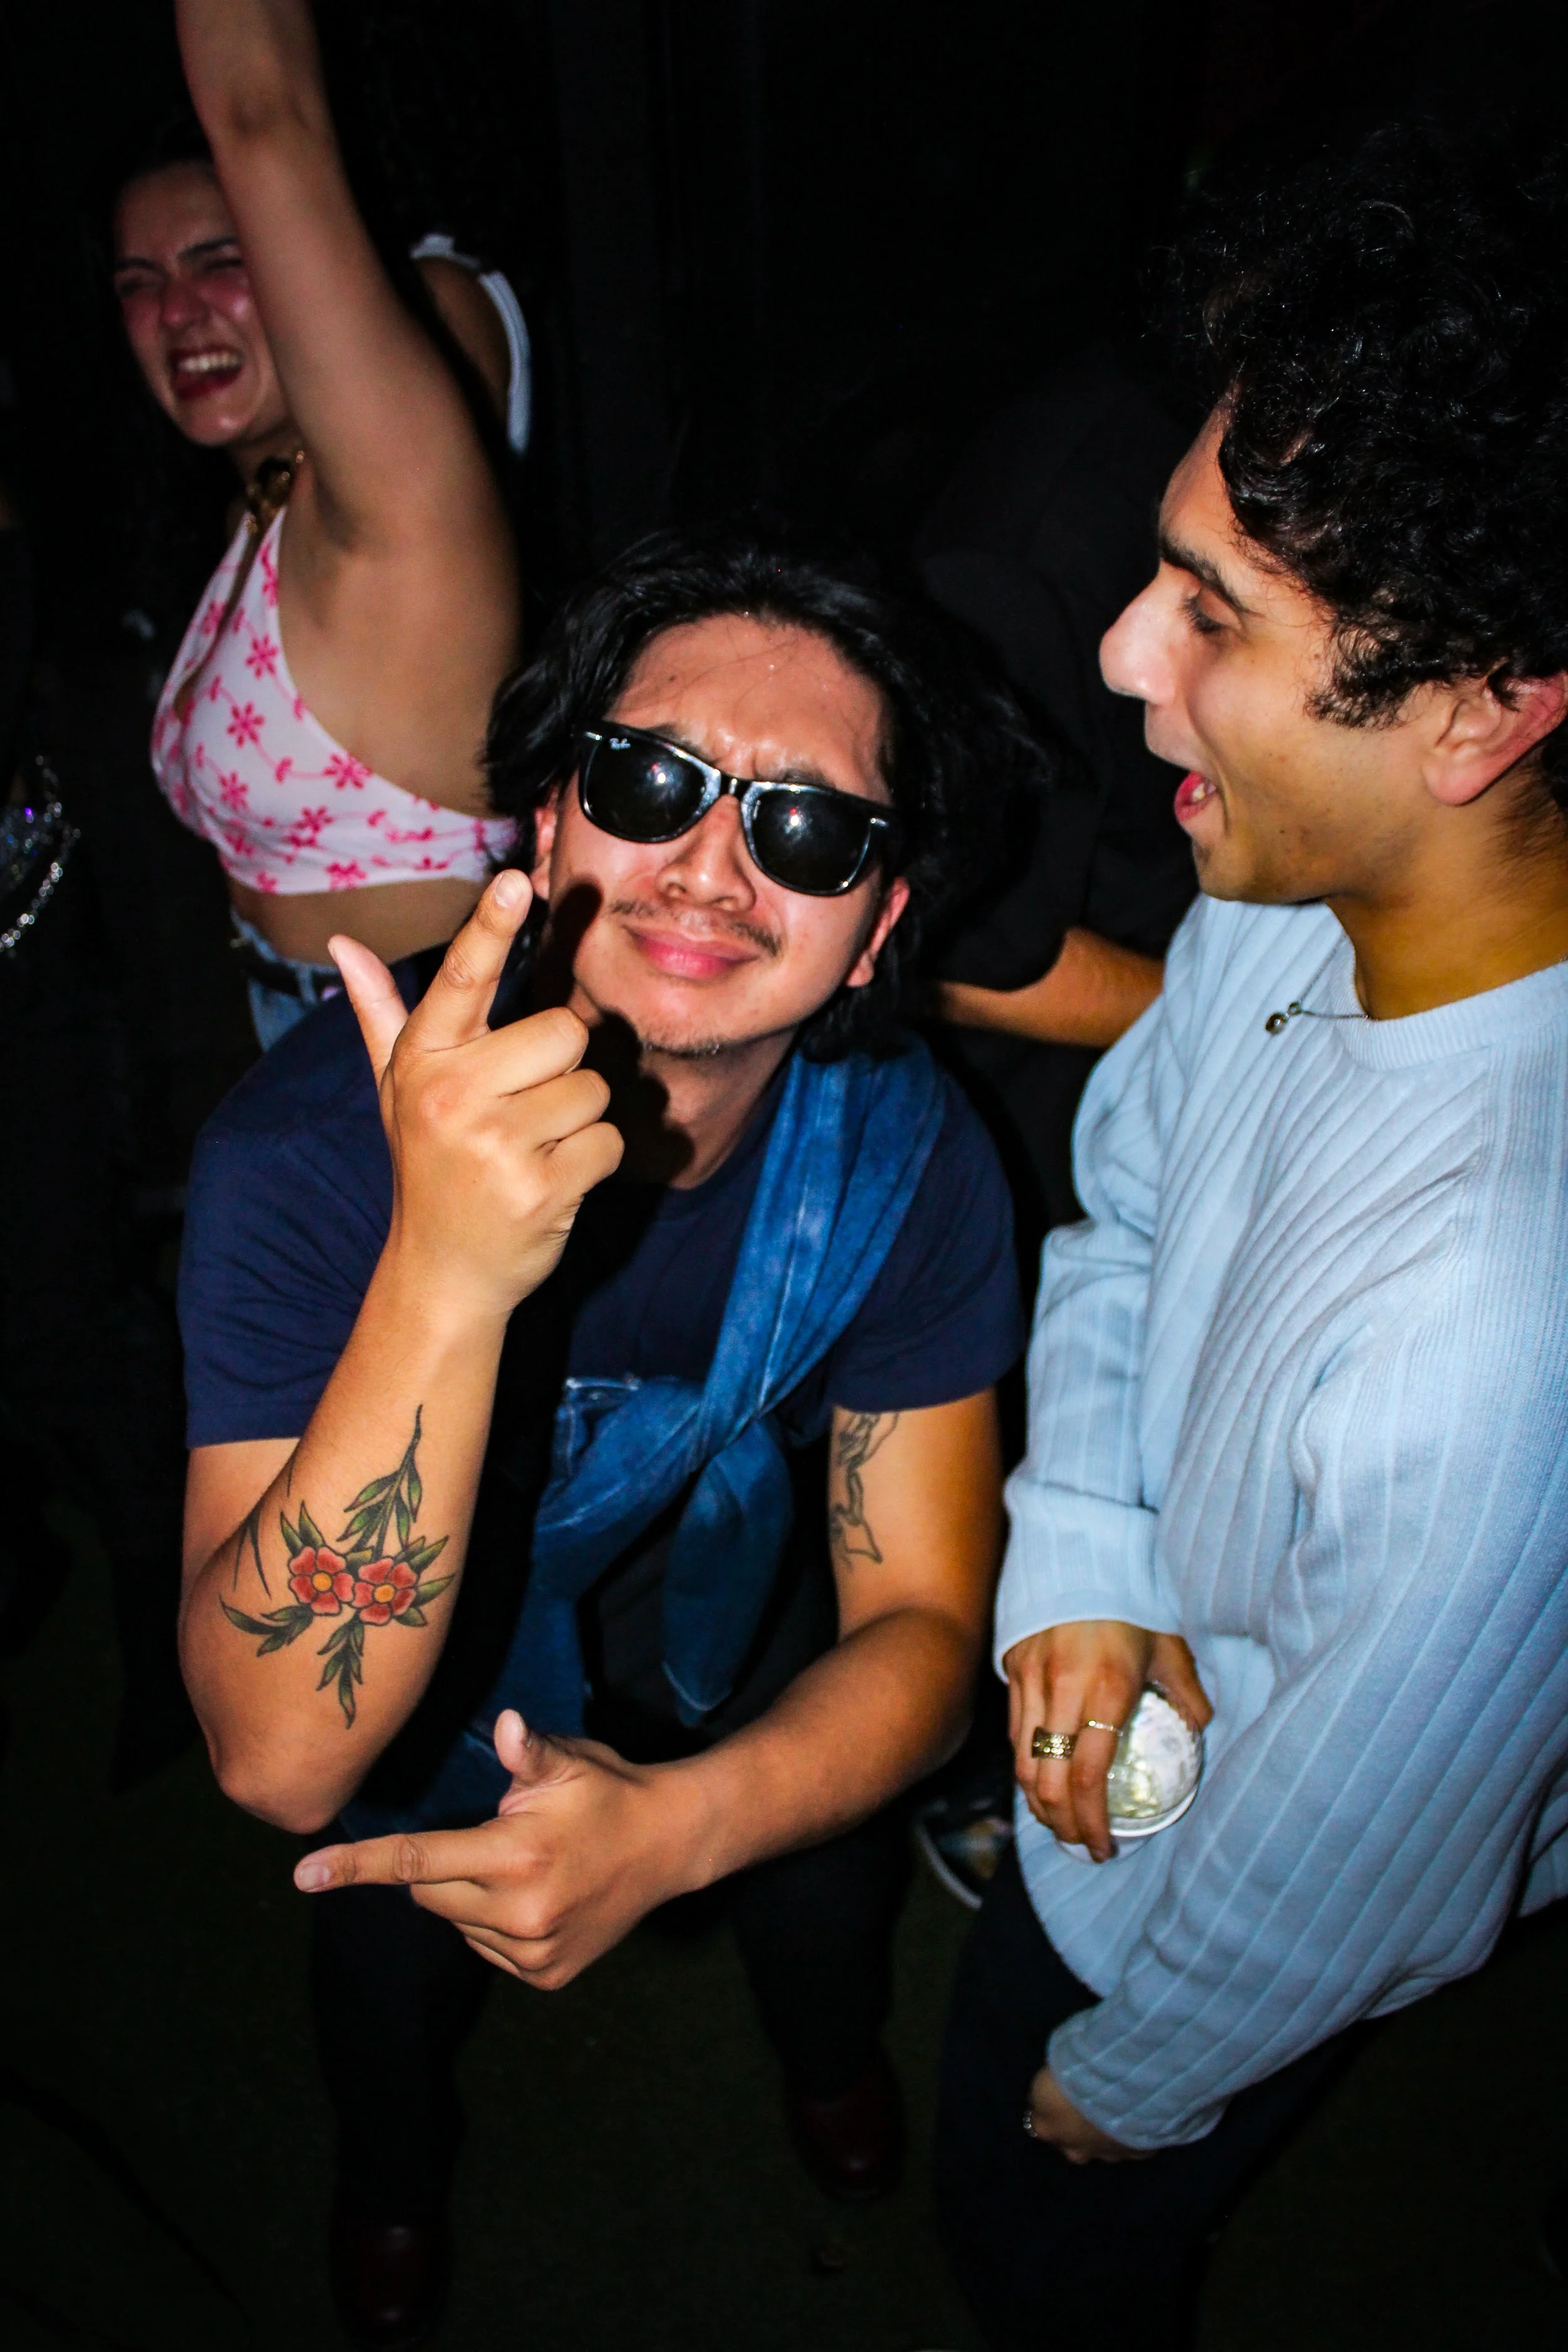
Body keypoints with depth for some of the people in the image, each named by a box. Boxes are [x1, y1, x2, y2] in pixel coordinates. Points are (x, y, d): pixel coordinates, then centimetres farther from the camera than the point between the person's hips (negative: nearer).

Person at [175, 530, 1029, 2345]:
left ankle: (825, 2052, 61)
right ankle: (393, 2162, 59)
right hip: (418, 1634, -1)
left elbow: (920, 1619, -21)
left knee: (833, 1859, 19)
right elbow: (283, 1760, -44)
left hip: (723, 1535, 2)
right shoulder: (313, 1141, -39)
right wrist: (448, 1277, -60)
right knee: (399, 1938, 17)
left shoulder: (907, 1156, -29)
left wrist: (679, 1826, -41)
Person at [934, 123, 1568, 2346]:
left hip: (1207, 1936, -5)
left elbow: (1337, 1888, -28)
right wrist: (1084, 1564, -17)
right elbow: (1123, 1199, -4)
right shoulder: (1290, 896, -23)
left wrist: (1131, 2079, -7)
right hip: (1125, 1712, 6)